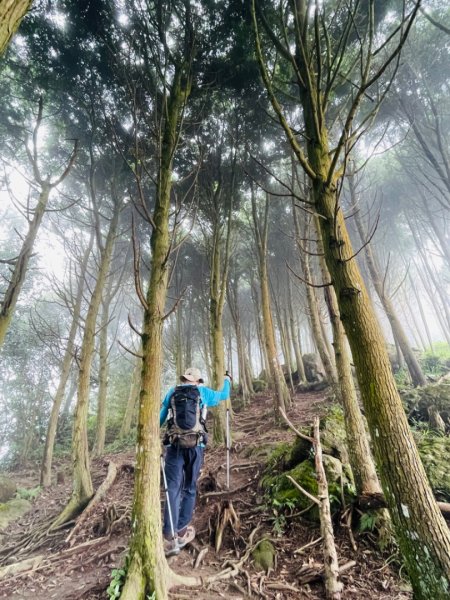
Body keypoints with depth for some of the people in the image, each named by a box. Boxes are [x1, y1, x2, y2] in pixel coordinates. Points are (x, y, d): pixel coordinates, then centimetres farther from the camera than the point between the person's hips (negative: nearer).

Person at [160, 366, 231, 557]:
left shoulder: (172, 392, 9)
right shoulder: (203, 392, 7)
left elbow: (160, 417, 14)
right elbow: (224, 395, 25)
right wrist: (227, 380, 43)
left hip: (174, 445, 0)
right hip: (196, 446, 0)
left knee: (173, 489, 1)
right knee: (189, 488, 15)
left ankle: (170, 537, -6)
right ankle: (182, 530, 20)